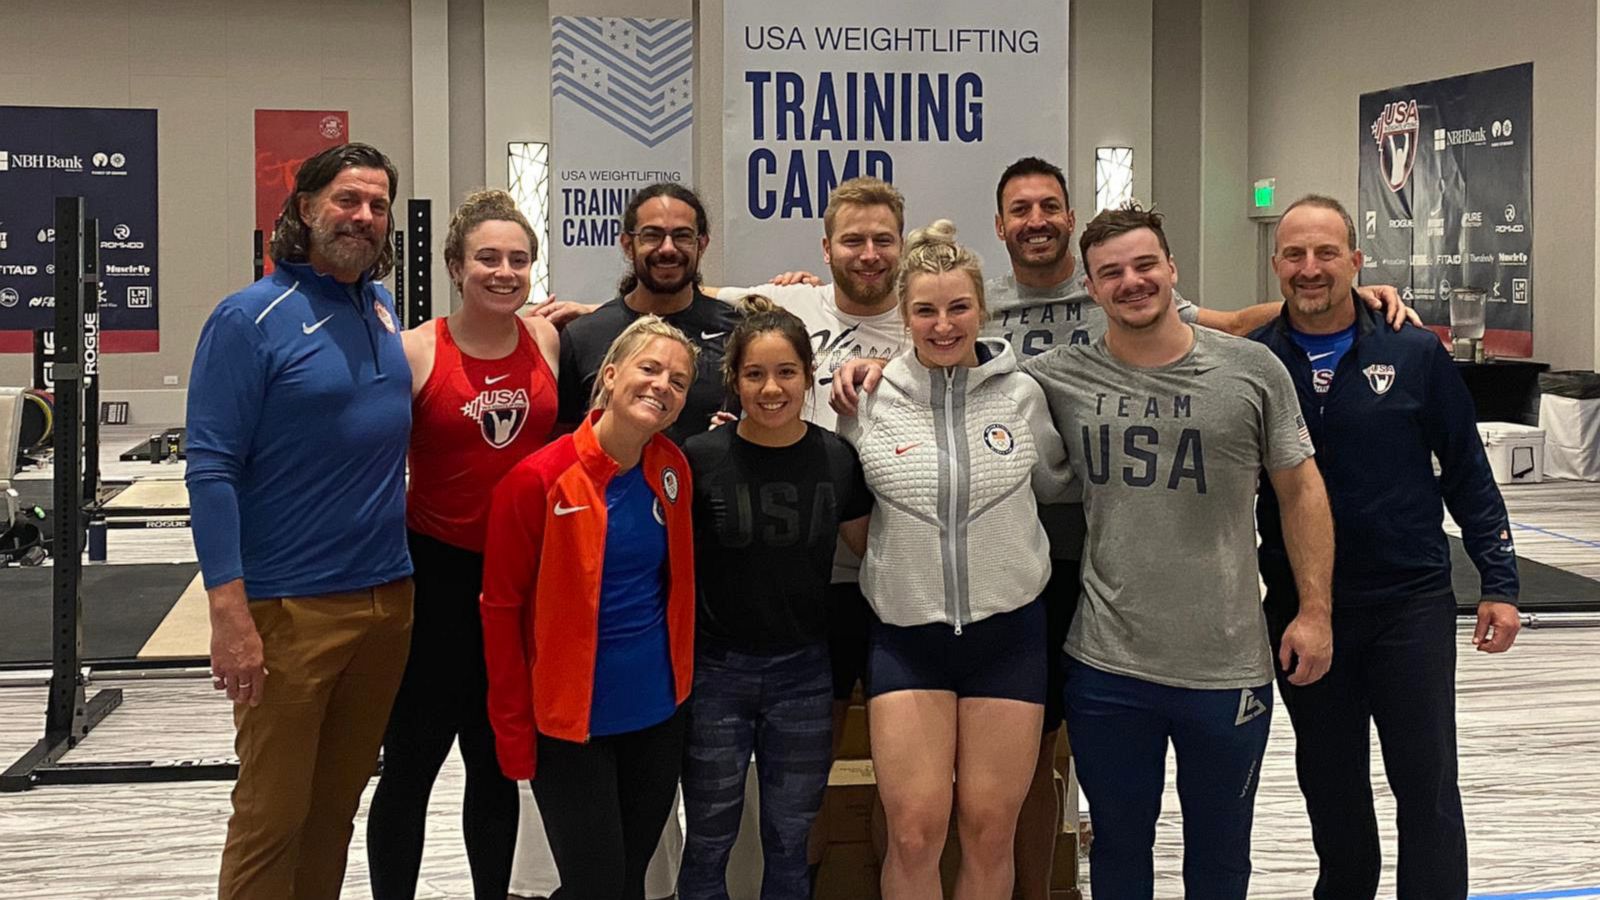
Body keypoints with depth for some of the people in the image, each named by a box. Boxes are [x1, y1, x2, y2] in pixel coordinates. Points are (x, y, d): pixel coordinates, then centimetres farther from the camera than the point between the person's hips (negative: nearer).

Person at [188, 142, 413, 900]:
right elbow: (210, 468, -14)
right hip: (290, 608, -6)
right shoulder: (250, 318, -10)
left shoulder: (382, 307, 9)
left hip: (388, 599, 6)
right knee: (272, 816, 1)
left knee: (338, 804, 16)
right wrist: (229, 613, -21)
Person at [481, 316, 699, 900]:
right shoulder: (538, 481, -14)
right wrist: (514, 732, -10)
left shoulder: (674, 471, 1)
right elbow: (501, 608, -10)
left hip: (658, 715, 5)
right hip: (570, 721, -5)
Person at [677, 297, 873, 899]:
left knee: (789, 842, 13)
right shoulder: (699, 458, -10)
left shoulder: (838, 459, -3)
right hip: (715, 669, -2)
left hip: (802, 673, 2)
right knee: (708, 843, 8)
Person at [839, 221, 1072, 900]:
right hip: (906, 633, -1)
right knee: (914, 831, -4)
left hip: (1008, 631, 1)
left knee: (990, 830, 5)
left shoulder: (1022, 393, -1)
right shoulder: (870, 400, -3)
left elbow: (1055, 483, 15)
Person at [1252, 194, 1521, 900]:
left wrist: (1498, 583, -1)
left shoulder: (1415, 354, -4)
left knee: (1426, 783, 0)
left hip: (1411, 603, -2)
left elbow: (1467, 474, 2)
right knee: (1330, 786, 15)